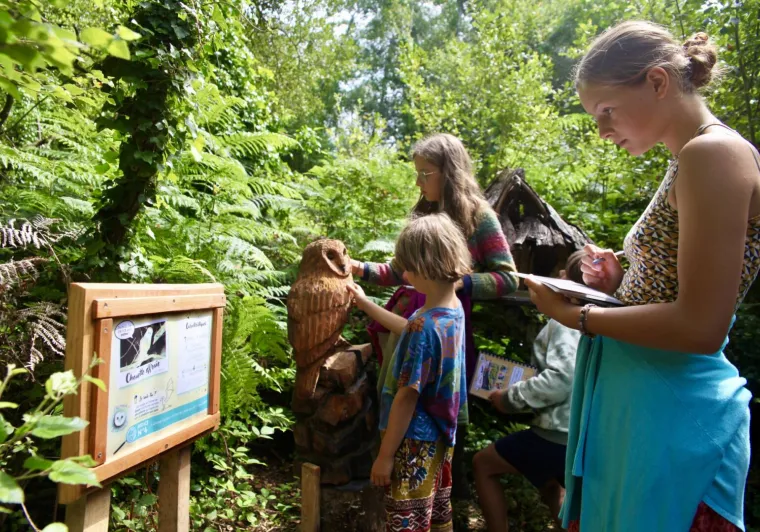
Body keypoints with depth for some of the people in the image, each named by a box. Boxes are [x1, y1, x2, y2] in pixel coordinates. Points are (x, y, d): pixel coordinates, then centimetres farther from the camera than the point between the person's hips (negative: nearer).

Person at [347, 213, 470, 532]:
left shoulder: (425, 327, -28)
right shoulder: (454, 309, -1)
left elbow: (406, 397, -24)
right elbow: (406, 328, 19)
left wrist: (385, 455, -15)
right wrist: (366, 305, 23)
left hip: (414, 442, -9)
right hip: (440, 435, 9)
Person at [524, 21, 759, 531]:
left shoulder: (713, 152, -16)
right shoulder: (691, 162, 13)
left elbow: (701, 326, -22)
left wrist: (578, 315, -14)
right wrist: (622, 286, 3)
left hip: (674, 414, -9)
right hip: (634, 404, 9)